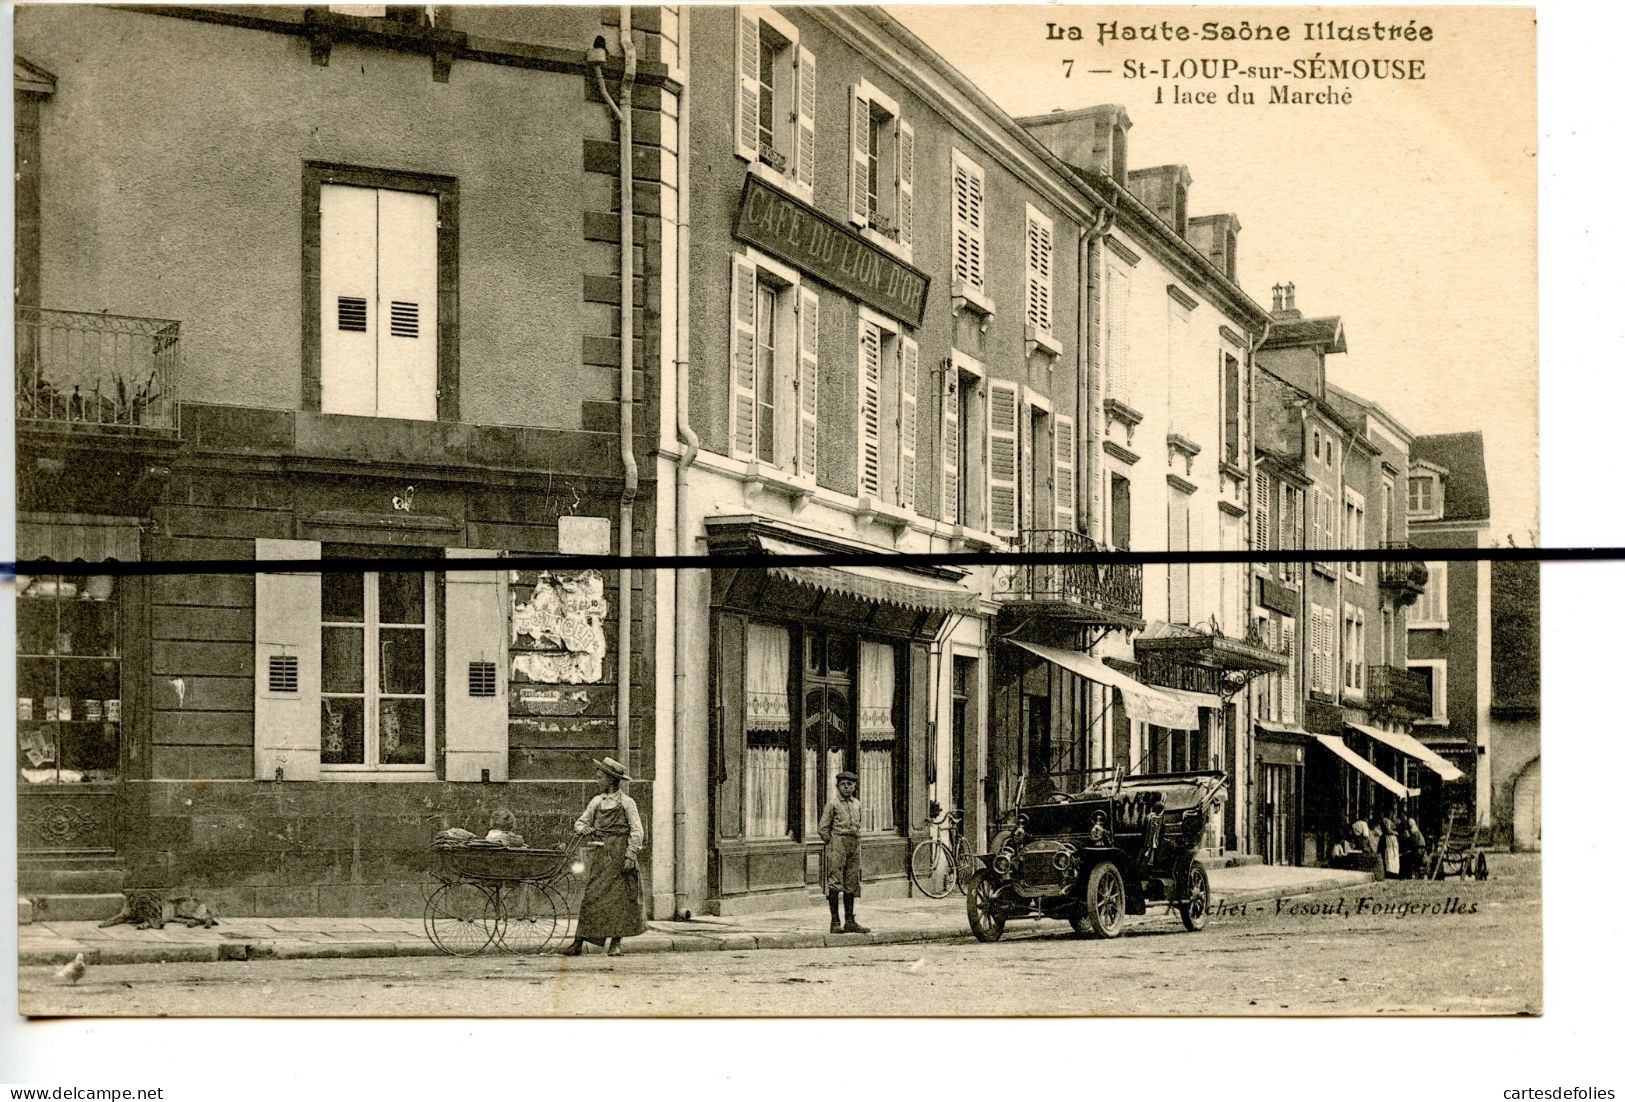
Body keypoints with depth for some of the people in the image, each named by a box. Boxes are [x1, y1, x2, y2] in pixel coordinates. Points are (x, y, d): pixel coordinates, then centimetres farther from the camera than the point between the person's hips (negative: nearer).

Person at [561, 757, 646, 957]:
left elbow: (637, 831, -4)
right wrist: (585, 828, -7)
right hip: (601, 855, 3)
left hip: (620, 854, -3)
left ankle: (615, 944, 6)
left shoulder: (626, 802, 0)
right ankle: (578, 943, -5)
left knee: (620, 899, -1)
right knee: (592, 897, -3)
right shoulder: (596, 801, 13)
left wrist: (630, 855, -13)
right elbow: (580, 822, 17)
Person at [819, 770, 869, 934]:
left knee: (852, 884, 7)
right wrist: (832, 844, -4)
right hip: (837, 843, -6)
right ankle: (835, 922, -4)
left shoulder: (857, 805, 12)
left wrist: (855, 839, 13)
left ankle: (850, 922, 12)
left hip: (854, 845, 6)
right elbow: (822, 829, -3)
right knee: (835, 884, -6)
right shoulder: (832, 804, -4)